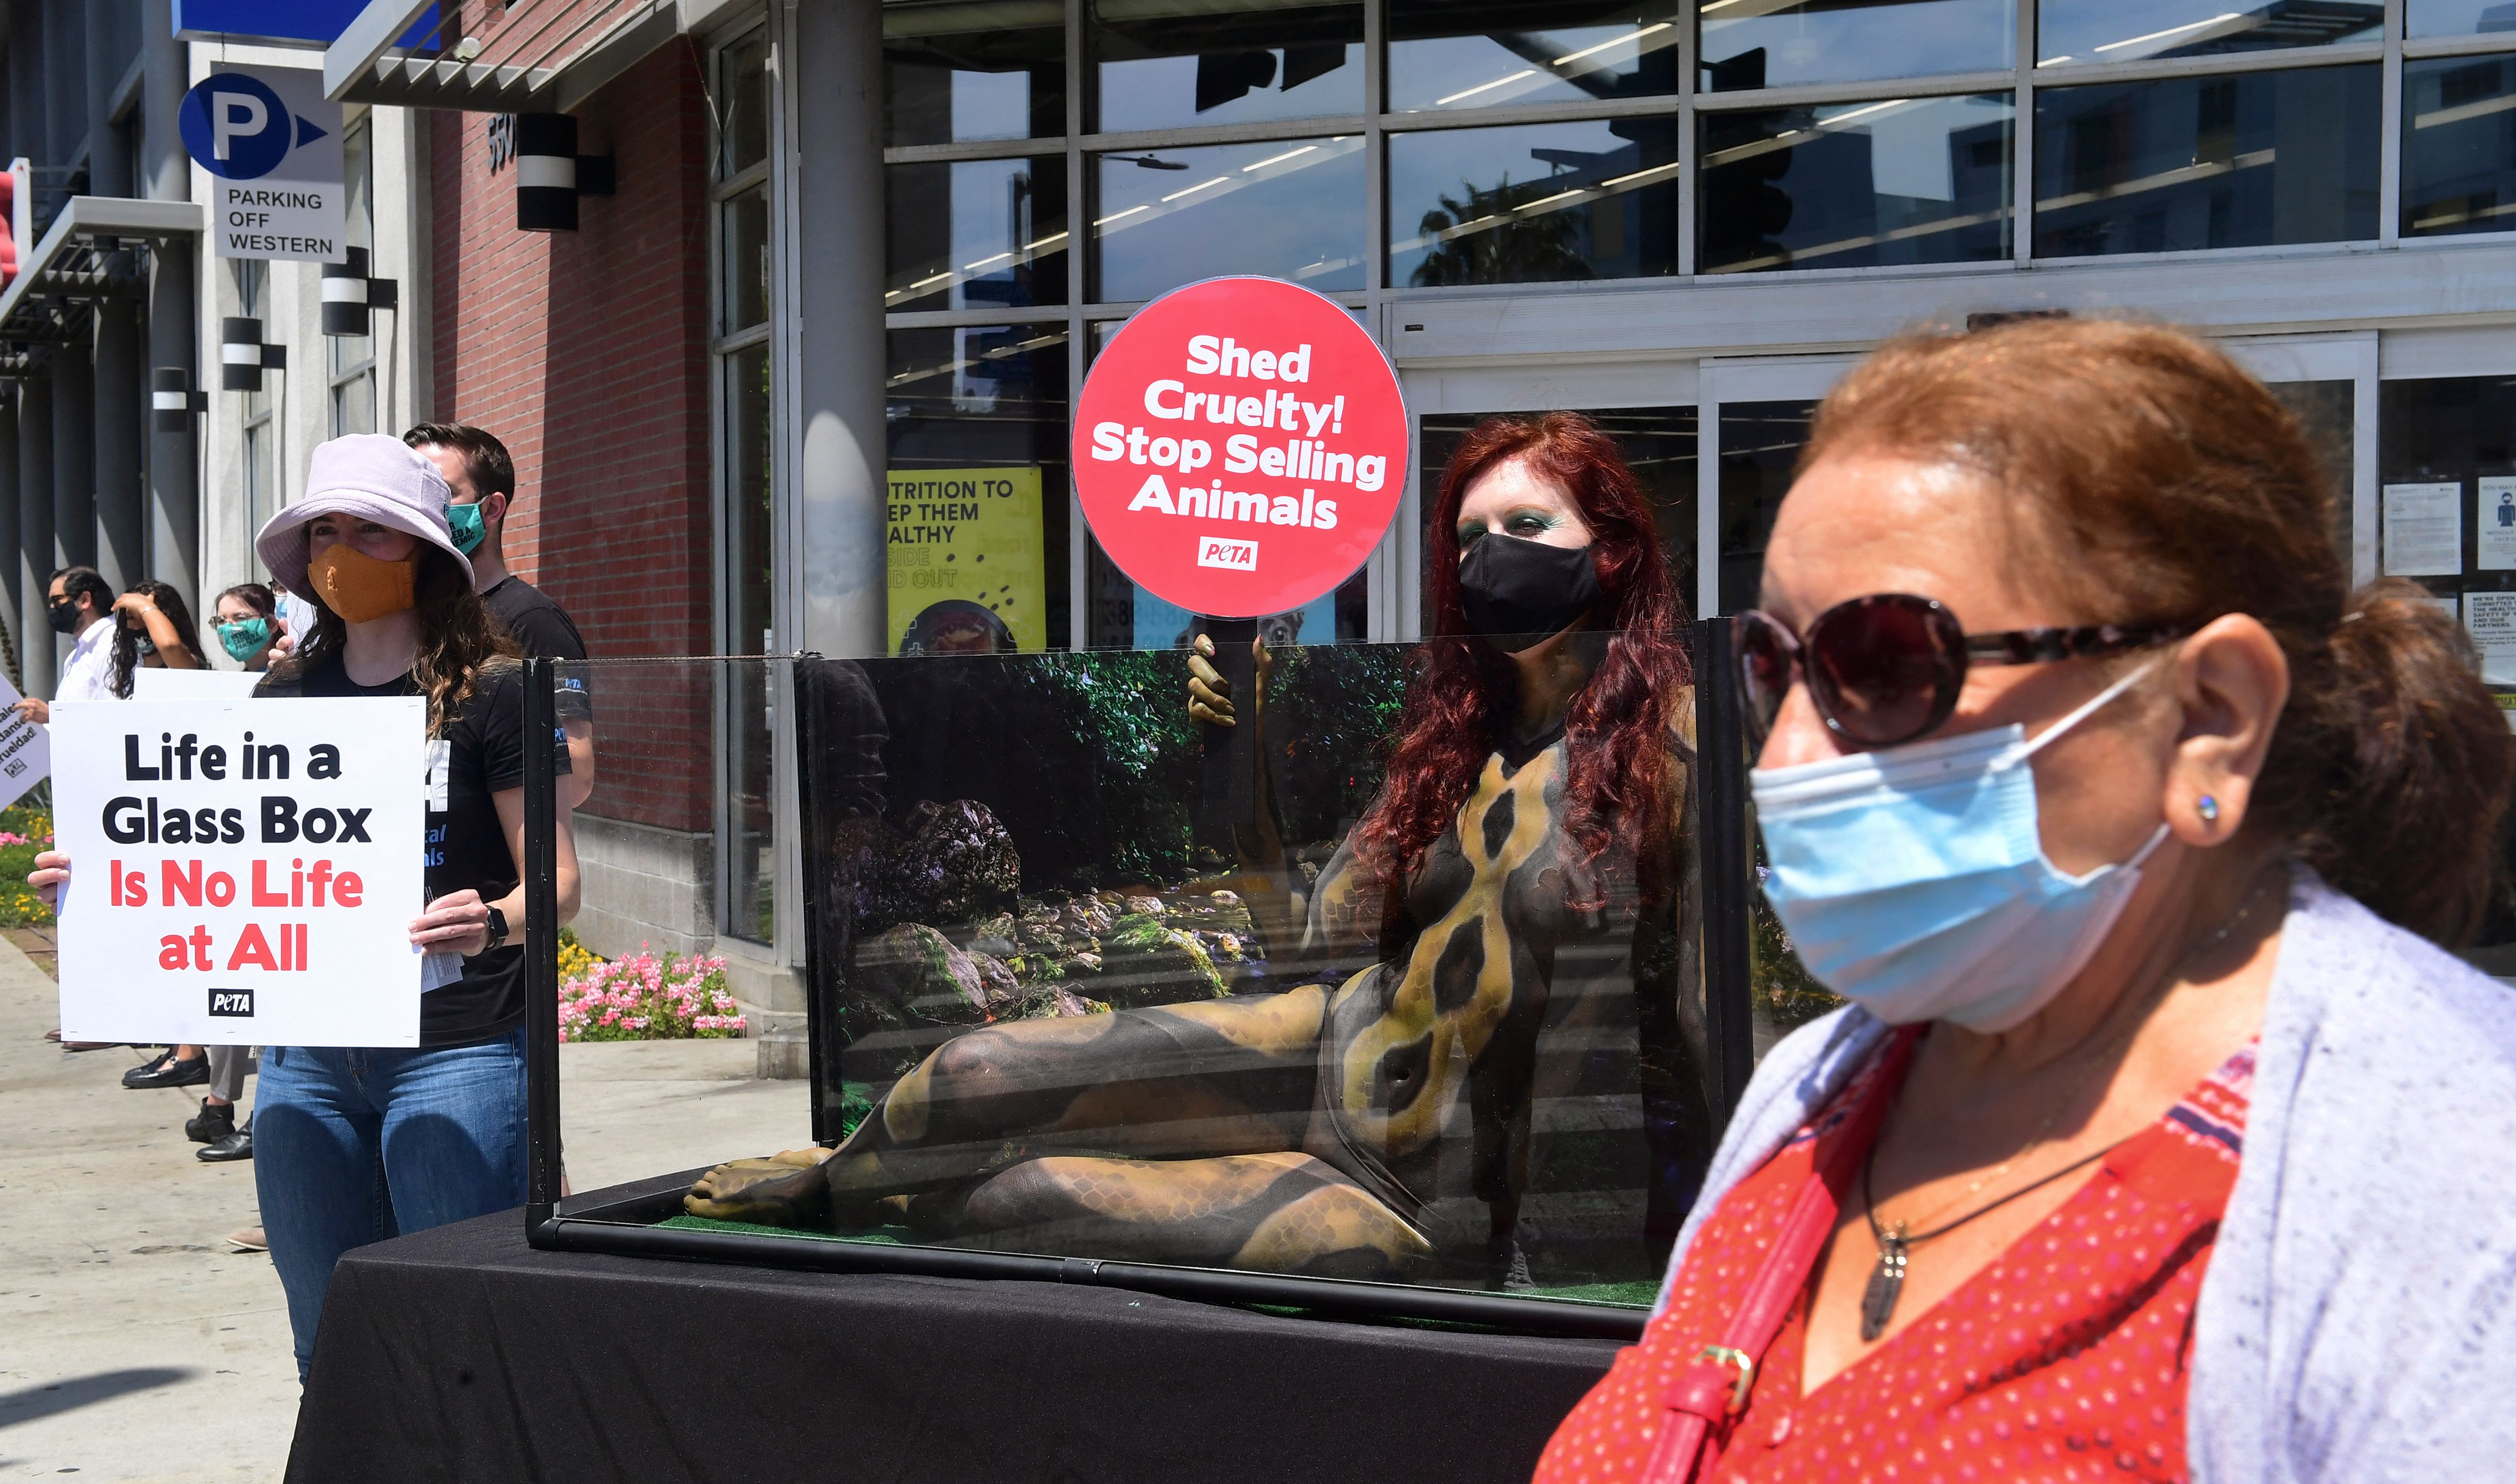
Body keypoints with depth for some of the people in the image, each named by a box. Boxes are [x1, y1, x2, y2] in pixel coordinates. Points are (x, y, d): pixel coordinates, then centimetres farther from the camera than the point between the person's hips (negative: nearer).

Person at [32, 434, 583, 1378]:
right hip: (307, 1055, 5)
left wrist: (493, 922, -27)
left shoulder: (489, 692, -3)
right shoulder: (285, 697, 12)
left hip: (455, 1049, -5)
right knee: (329, 1341, 11)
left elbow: (558, 882, -5)